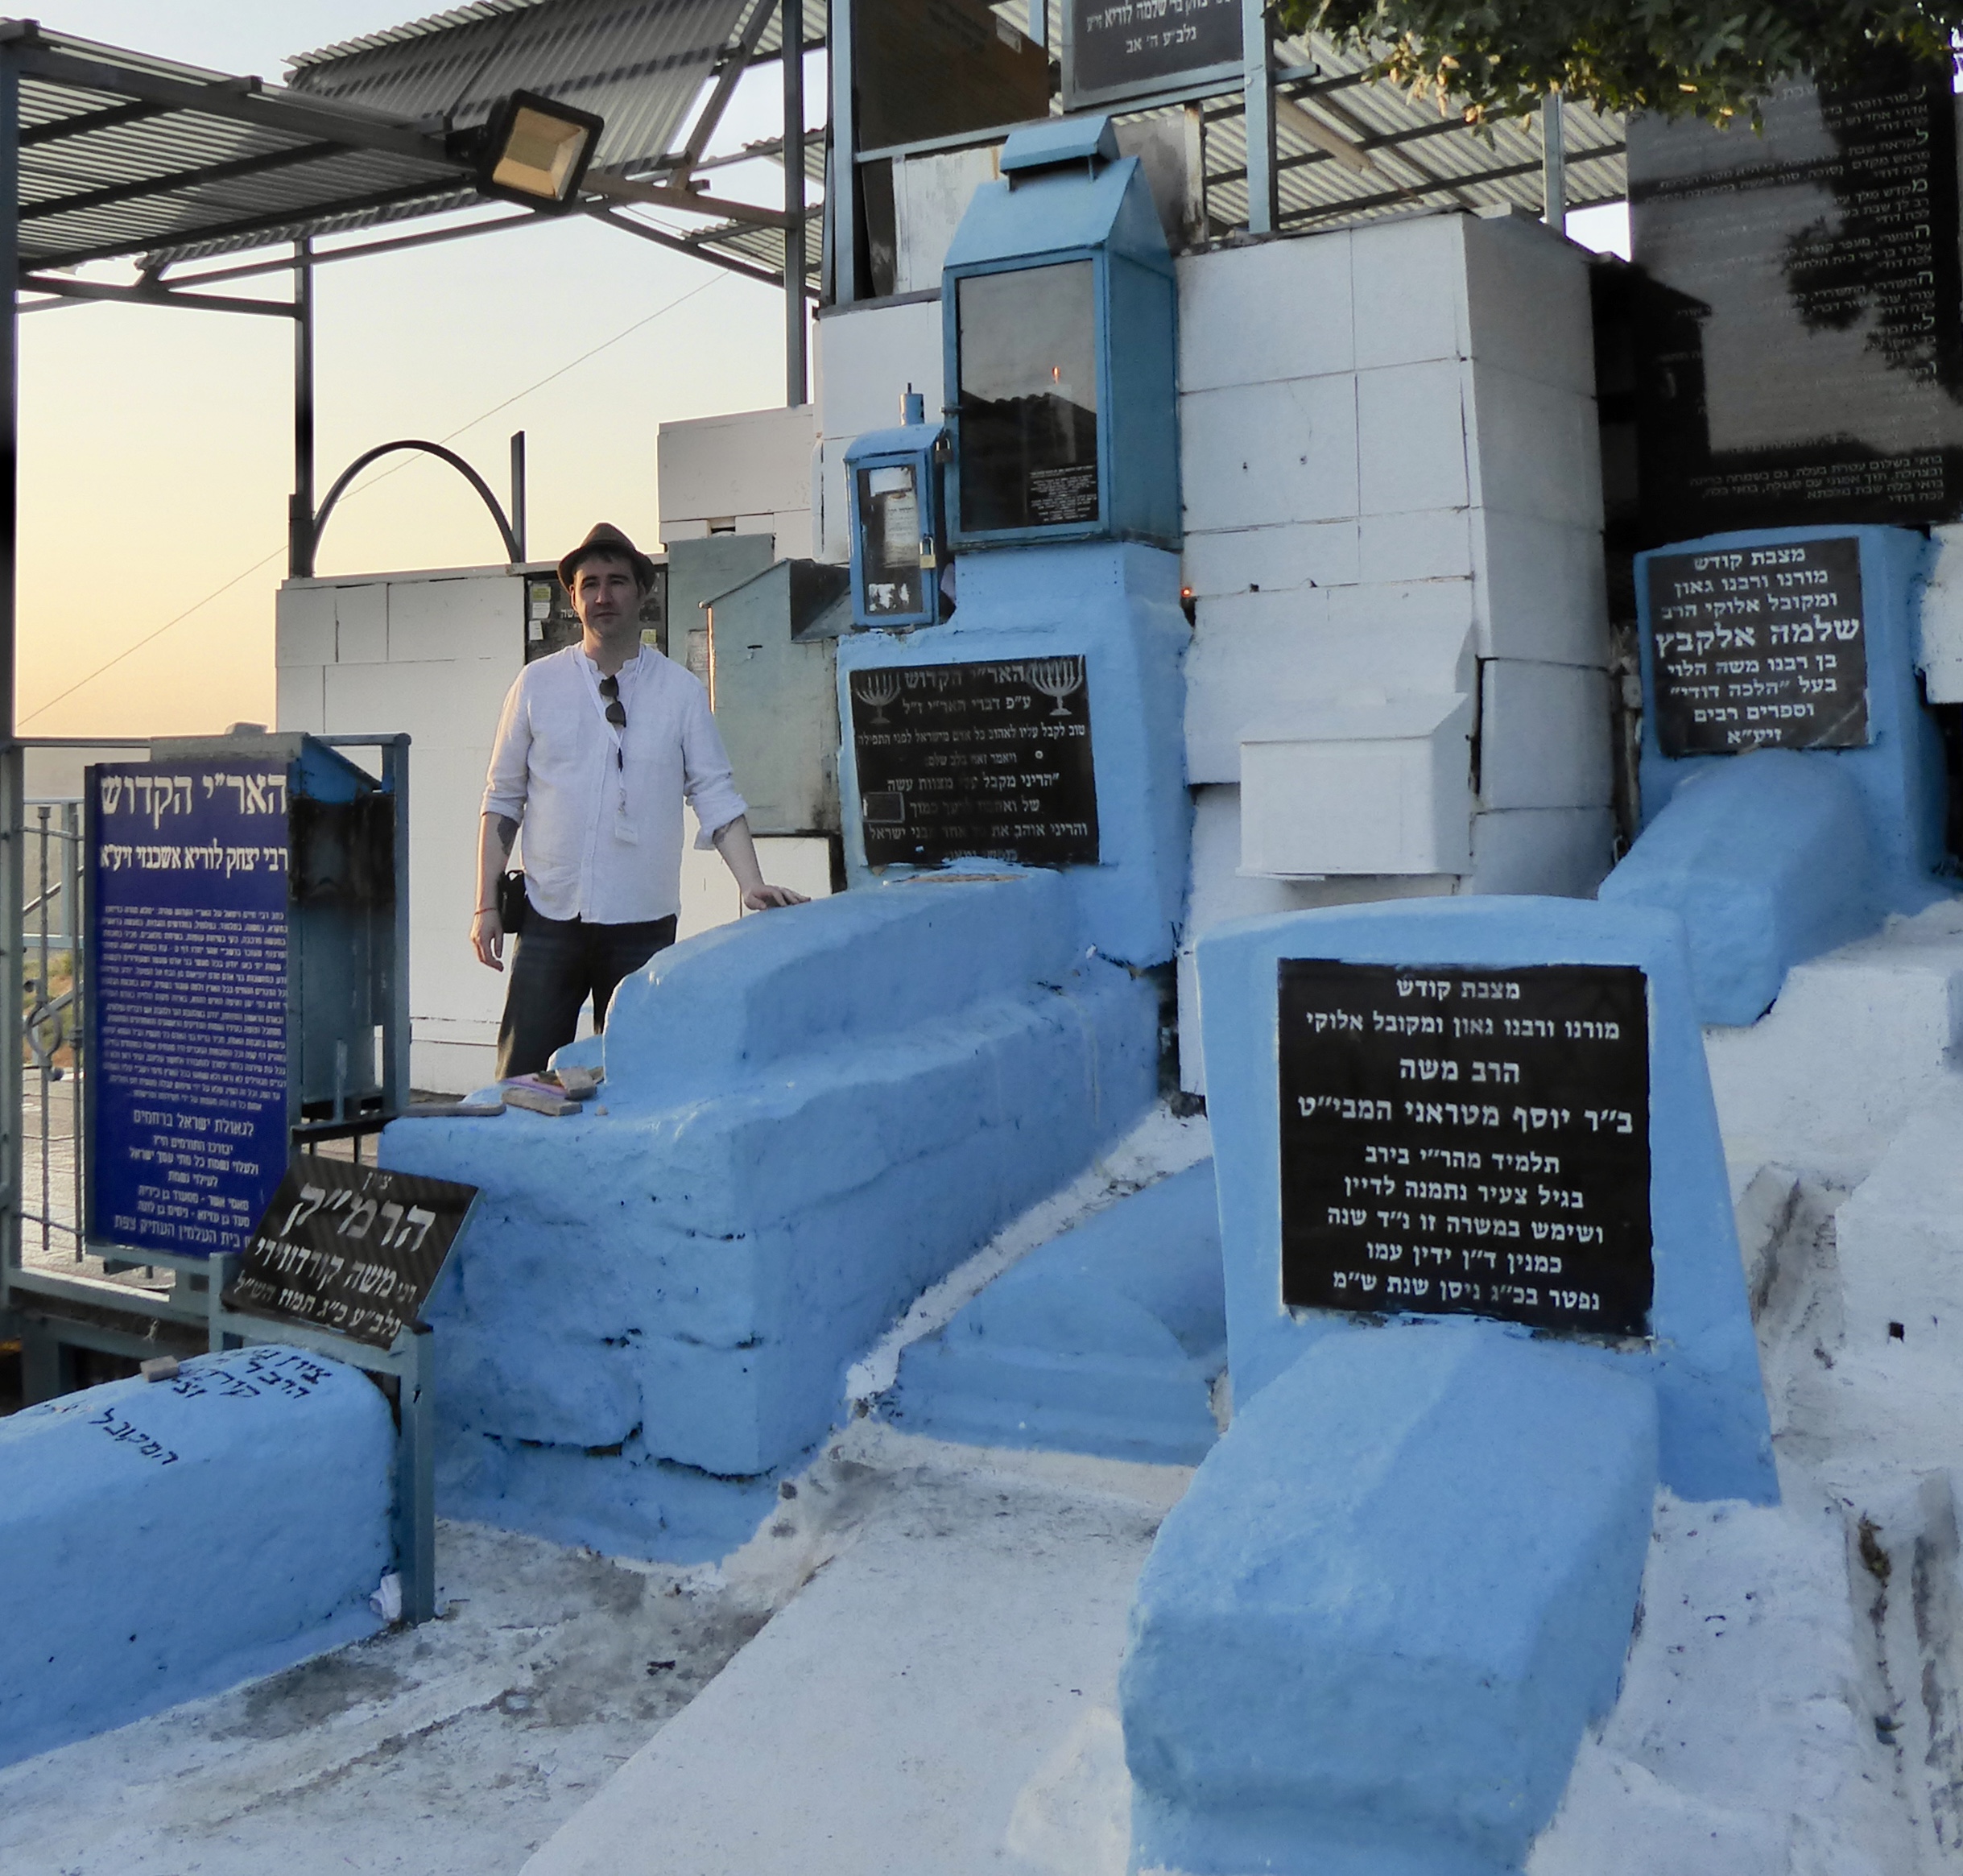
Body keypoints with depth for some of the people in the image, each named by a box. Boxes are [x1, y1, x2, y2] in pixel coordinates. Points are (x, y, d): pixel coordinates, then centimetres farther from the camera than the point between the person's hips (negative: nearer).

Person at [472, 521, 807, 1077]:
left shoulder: (681, 691, 3)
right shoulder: (537, 684, 5)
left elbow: (716, 798, 1)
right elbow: (502, 802, 8)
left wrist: (753, 886, -13)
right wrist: (487, 905, 3)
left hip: (643, 925, 0)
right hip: (550, 919, 0)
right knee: (523, 1082, -1)